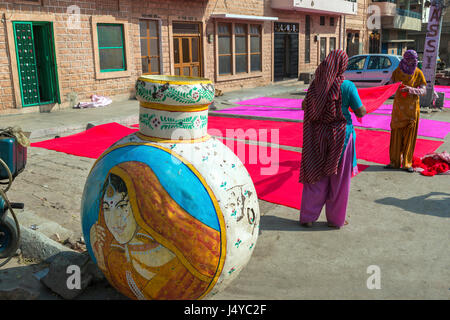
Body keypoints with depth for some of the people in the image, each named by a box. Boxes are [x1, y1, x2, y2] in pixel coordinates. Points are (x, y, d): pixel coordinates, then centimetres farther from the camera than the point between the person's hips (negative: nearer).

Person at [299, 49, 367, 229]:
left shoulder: (316, 84, -2)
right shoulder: (347, 86, -12)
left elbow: (305, 106, 8)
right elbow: (360, 112, -10)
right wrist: (363, 107, 12)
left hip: (318, 135, 3)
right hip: (340, 135, -3)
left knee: (316, 176, 12)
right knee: (338, 179, 10)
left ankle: (307, 217, 18)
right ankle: (335, 220, 21)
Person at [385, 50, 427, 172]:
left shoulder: (418, 73, -3)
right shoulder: (397, 72, -1)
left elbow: (424, 91, -9)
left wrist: (411, 89, -27)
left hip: (412, 108, 0)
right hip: (398, 108, 1)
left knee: (410, 136, 3)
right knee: (396, 134, 2)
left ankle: (407, 163, 11)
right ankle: (395, 162, 11)